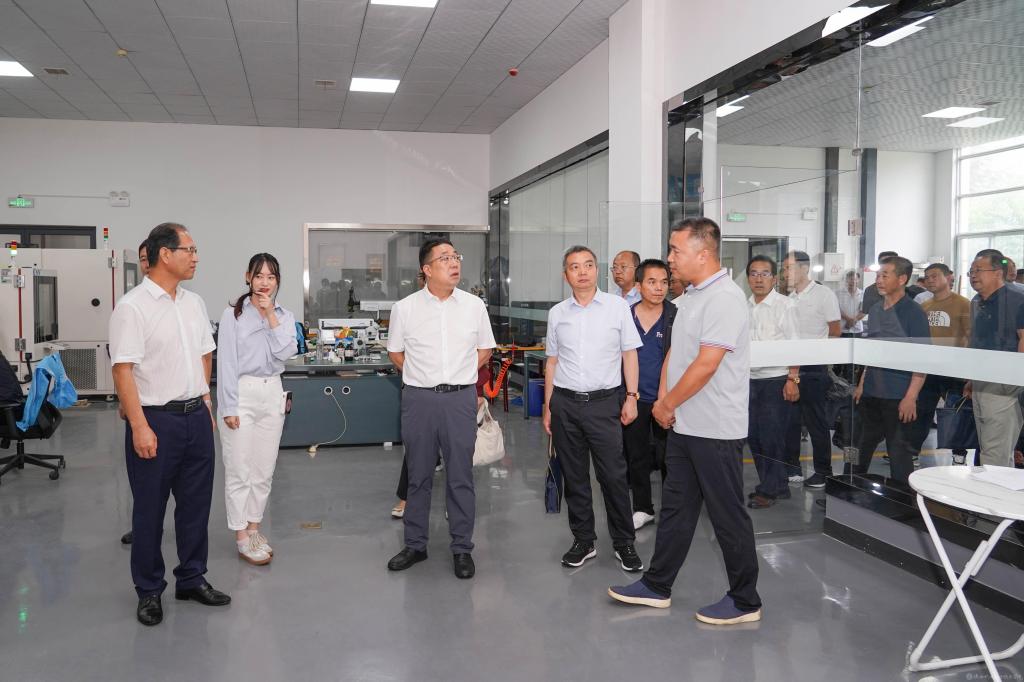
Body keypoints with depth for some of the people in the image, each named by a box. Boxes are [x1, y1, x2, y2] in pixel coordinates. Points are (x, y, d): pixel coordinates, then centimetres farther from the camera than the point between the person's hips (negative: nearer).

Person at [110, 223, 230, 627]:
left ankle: (192, 579, 28)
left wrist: (205, 405, 15)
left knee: (196, 503, 13)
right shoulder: (133, 306, -12)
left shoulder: (194, 304, 9)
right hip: (156, 420, -6)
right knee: (150, 510, 7)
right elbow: (123, 370, -16)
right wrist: (140, 427, -19)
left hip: (196, 417, 6)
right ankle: (149, 591, 21)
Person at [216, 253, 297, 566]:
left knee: (264, 470, 11)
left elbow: (285, 353, -6)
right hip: (242, 392, -4)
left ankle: (253, 528, 25)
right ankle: (242, 538, 10)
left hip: (272, 393, 5)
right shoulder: (232, 314, -5)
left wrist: (271, 317, -9)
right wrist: (229, 407, -12)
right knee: (239, 470, 0)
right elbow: (226, 362, -8)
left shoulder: (284, 316, 8)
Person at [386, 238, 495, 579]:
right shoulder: (404, 308, -1)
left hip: (460, 399, 0)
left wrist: (458, 376, 6)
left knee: (461, 476, 5)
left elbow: (484, 350, 13)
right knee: (418, 476, 10)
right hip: (418, 398, 0)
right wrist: (425, 377, 6)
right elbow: (395, 352, 11)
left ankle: (462, 549, 17)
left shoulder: (474, 305, 2)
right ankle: (414, 545, 24)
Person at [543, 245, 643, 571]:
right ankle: (583, 540, 22)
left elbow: (630, 355, 4)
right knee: (574, 477, 9)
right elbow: (552, 362, 13)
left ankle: (624, 542, 13)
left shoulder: (618, 306, 1)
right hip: (565, 402, 3)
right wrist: (548, 407, 11)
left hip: (604, 401, -3)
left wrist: (631, 397, -3)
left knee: (613, 475, -3)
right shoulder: (557, 313, 8)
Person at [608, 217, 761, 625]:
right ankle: (657, 587, 28)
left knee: (728, 515, 4)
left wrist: (667, 405, -12)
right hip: (684, 425, 9)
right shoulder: (692, 296, 13)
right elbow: (674, 353, 16)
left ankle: (744, 601, 19)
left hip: (716, 430, -9)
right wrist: (663, 399, 3)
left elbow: (705, 365, -23)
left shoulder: (724, 298, -18)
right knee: (676, 509, 16)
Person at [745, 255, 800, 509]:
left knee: (771, 437, -2)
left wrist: (792, 379, -15)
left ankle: (769, 490, 12)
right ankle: (778, 486, 24)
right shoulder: (744, 307, 9)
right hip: (750, 380, 6)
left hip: (776, 380, -6)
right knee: (754, 436, 10)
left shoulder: (785, 305, -7)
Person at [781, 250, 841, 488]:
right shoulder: (789, 299, 11)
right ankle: (791, 467, 20)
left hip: (813, 368, -6)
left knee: (816, 421, 1)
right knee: (790, 419, 10)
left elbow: (834, 333, -5)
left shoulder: (824, 295, -6)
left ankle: (823, 470, 12)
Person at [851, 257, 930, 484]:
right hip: (871, 394, 7)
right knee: (863, 445, 16)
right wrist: (861, 384, 14)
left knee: (899, 451, 2)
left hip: (898, 397, -6)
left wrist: (911, 397, -19)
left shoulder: (913, 312, -10)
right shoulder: (875, 311, 10)